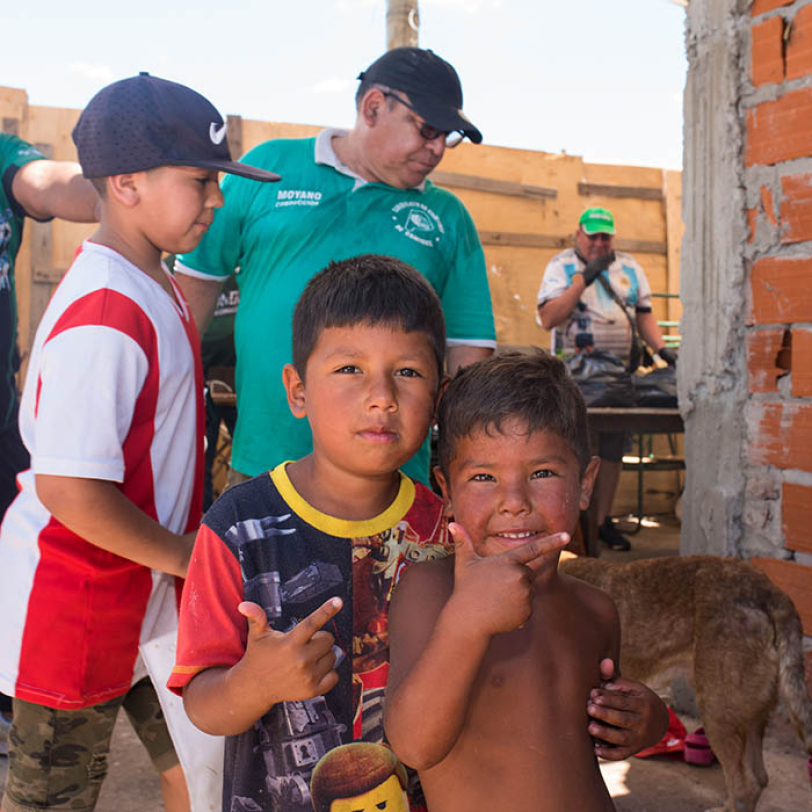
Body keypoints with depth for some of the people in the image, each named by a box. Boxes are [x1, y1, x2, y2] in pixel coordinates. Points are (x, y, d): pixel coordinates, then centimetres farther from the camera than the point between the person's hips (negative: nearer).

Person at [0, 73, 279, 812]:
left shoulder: (153, 285, 3)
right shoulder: (103, 319, -27)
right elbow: (69, 488, -30)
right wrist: (179, 552, -17)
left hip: (148, 596, 9)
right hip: (73, 610, -8)